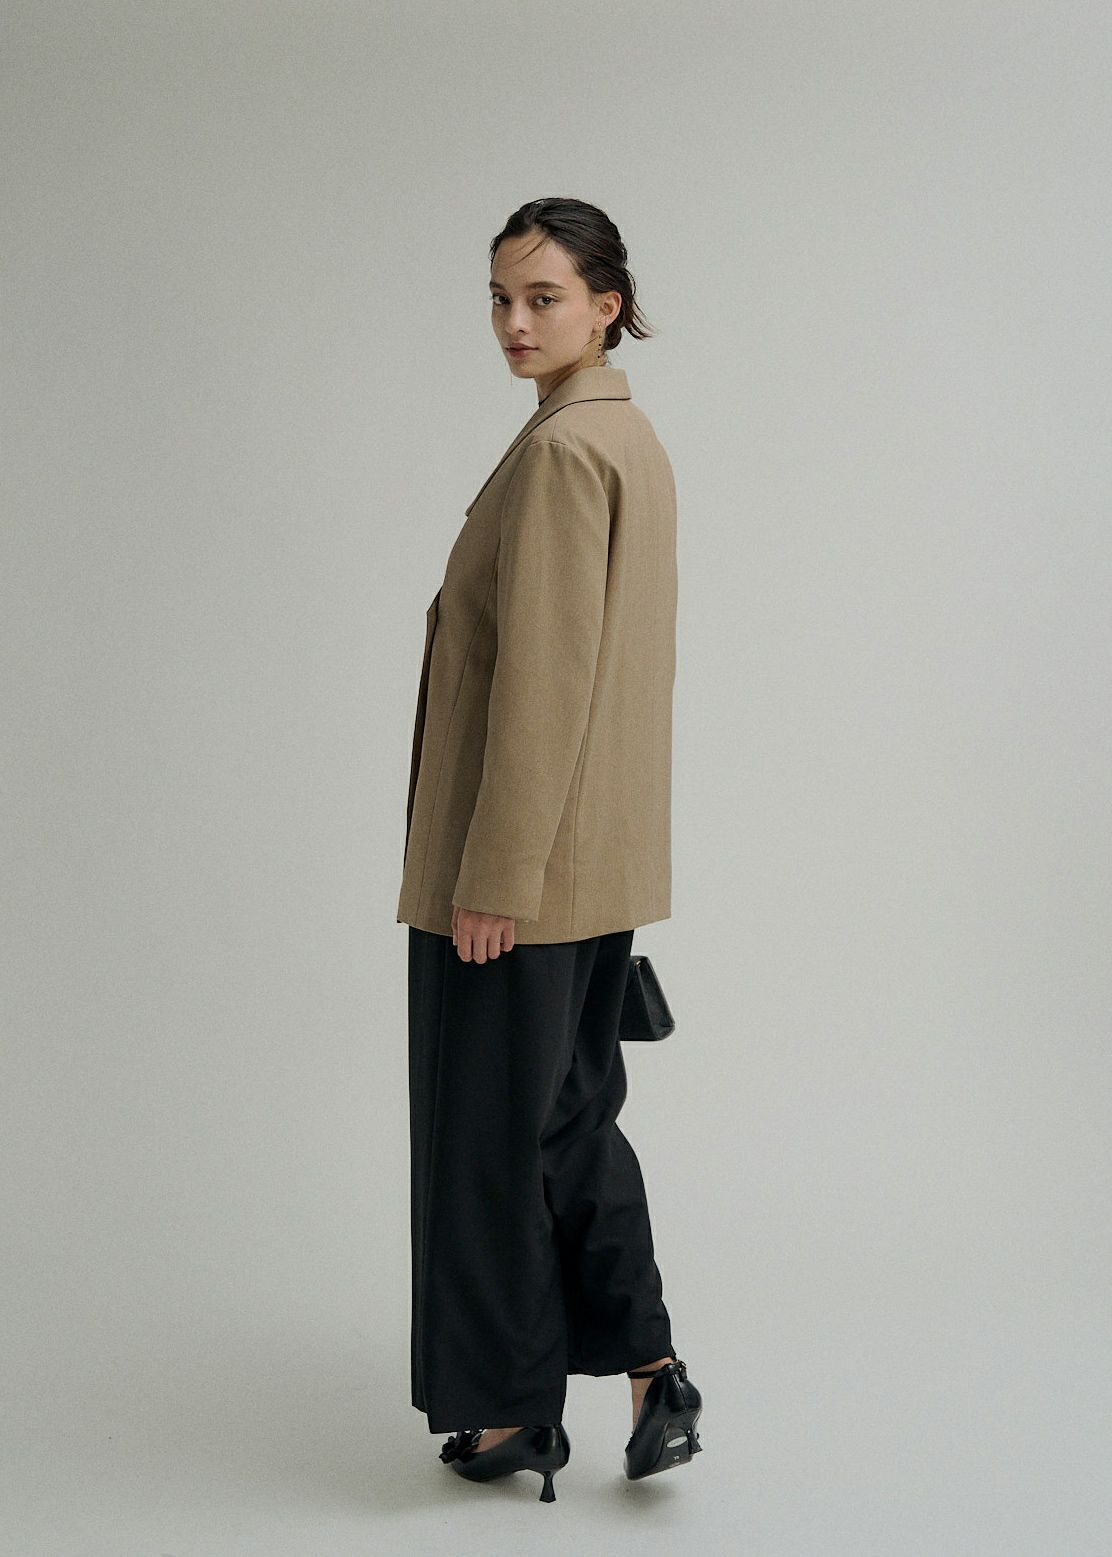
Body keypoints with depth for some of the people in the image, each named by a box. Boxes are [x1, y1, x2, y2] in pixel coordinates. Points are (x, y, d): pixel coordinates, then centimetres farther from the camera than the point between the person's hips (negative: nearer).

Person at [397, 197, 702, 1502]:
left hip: (528, 849, -10)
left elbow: (544, 675, -22)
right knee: (571, 1107, 17)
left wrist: (493, 875, -19)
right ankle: (650, 1368, 16)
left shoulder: (563, 447, -17)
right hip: (602, 853, 10)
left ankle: (513, 1410, 18)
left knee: (491, 1124, 4)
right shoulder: (632, 438, 13)